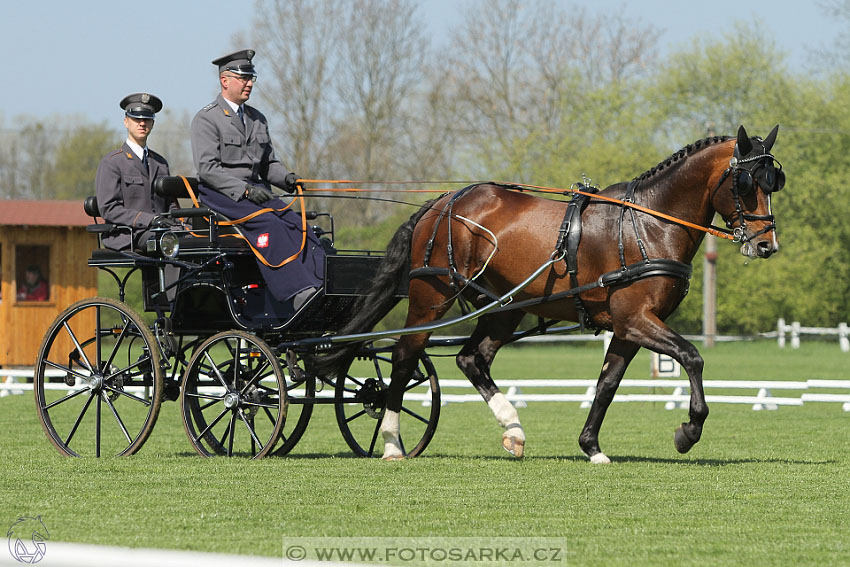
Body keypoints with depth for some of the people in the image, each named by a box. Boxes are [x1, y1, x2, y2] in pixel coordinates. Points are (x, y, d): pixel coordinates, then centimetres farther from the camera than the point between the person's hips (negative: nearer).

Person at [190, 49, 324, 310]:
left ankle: (321, 287, -35)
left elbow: (268, 163, 23)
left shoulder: (257, 119, 20)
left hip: (255, 189, 7)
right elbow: (207, 168, -13)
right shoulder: (206, 119, -3)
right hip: (220, 194, -7)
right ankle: (297, 294, -39)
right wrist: (244, 190, -23)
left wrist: (286, 177, -1)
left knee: (295, 222, -21)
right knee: (270, 224, -31)